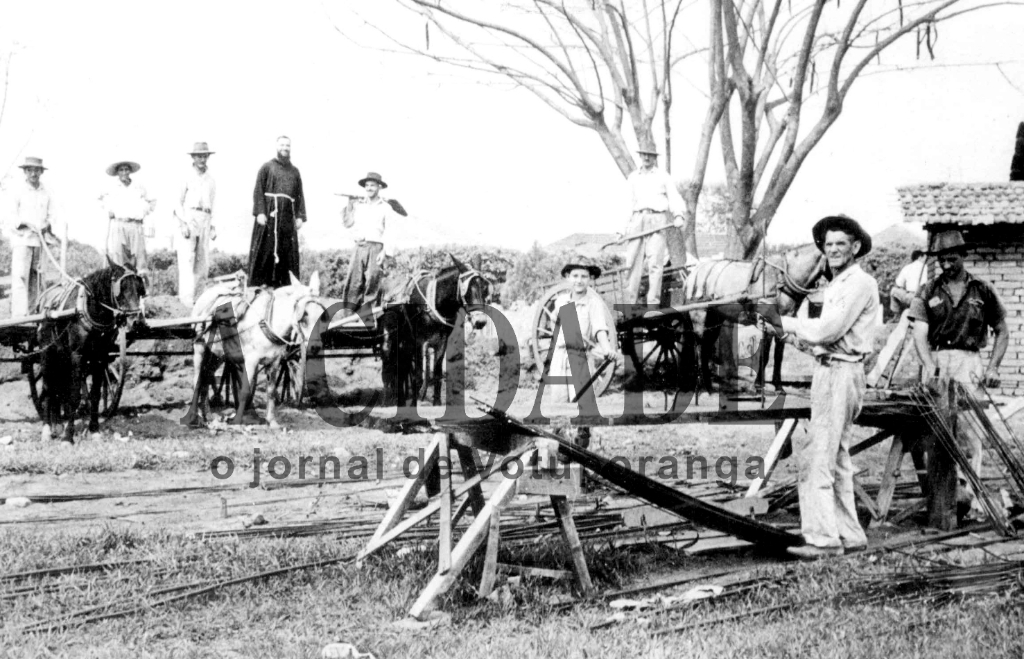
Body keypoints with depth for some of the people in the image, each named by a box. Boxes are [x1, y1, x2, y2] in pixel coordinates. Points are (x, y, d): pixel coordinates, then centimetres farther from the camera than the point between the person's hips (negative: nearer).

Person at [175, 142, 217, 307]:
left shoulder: (211, 181, 16)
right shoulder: (187, 177, 3)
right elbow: (178, 202, 1)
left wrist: (213, 227, 14)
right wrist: (183, 224, -10)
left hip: (205, 221, 5)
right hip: (189, 218, -5)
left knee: (203, 261, 2)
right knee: (187, 260, -11)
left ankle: (197, 295, 7)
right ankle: (186, 297, -16)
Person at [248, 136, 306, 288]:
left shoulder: (294, 171, 18)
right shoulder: (267, 167, 6)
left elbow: (299, 195, 13)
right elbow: (258, 190, -1)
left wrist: (300, 216, 2)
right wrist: (260, 212, -13)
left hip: (288, 216, 4)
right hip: (269, 213, -4)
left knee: (287, 251, 0)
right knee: (264, 250, -6)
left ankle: (282, 285, 2)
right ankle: (256, 285, -5)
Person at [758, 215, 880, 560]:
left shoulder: (860, 283, -11)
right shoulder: (837, 285, 20)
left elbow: (828, 331, -19)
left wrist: (785, 322, -9)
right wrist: (780, 331, 7)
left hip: (841, 373, -10)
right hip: (828, 372, 10)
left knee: (817, 458, -12)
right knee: (836, 460, 13)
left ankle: (823, 538, -13)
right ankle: (849, 535, 19)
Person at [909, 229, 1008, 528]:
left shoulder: (982, 291, 10)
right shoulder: (929, 291, 10)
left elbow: (1002, 332, 15)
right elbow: (920, 334, 0)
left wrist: (993, 367, 1)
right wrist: (930, 367, -16)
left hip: (969, 364, -1)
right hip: (935, 363, 1)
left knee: (968, 433, -9)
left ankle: (971, 498, -7)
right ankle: (939, 506, 2)